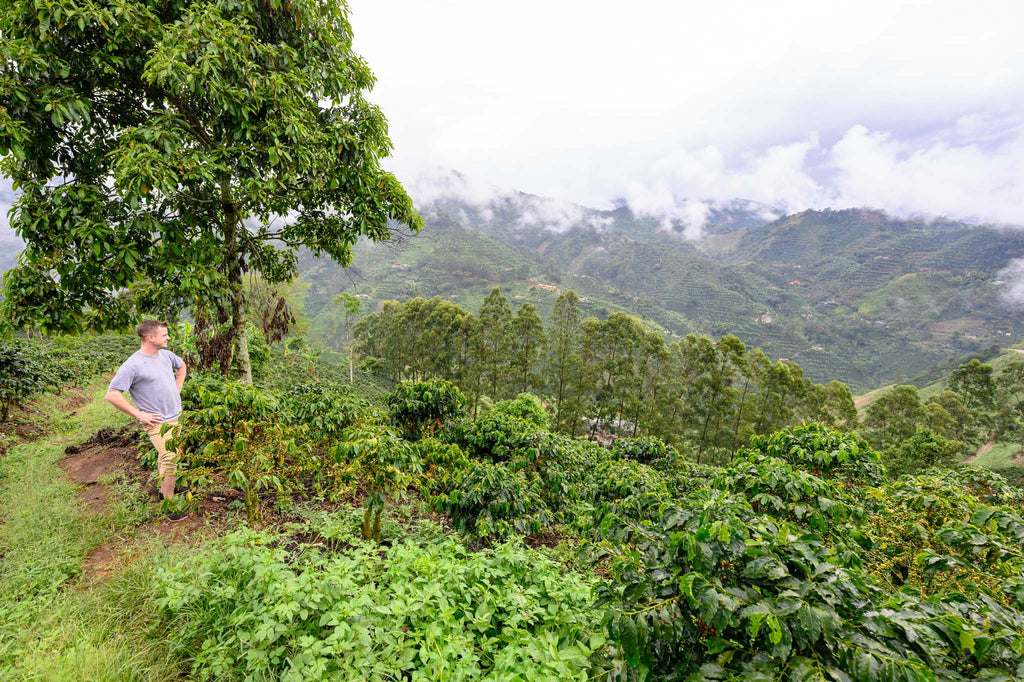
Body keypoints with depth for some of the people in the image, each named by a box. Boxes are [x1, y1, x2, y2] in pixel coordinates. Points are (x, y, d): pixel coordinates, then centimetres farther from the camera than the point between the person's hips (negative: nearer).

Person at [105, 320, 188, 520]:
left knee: (166, 457, 21)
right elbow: (112, 395, -19)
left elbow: (181, 367, 25)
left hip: (176, 417, 8)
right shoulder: (132, 365, -19)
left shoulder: (166, 355, 3)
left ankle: (164, 490, 38)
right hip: (159, 423, -8)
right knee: (170, 460, -11)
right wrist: (139, 414, -18)